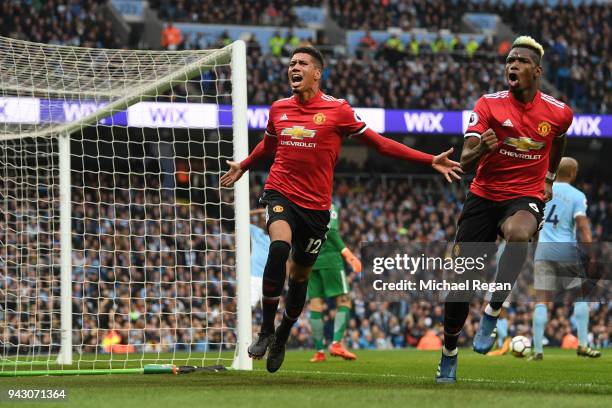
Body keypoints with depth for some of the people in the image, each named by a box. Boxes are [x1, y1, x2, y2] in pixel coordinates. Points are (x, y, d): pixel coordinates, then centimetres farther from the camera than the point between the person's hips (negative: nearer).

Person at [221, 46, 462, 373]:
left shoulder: (337, 110, -4)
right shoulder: (278, 109, 6)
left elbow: (379, 143, 1)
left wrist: (430, 161, -4)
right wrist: (243, 166, 43)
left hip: (315, 204, 0)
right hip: (280, 193, 0)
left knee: (300, 274, 8)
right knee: (279, 247, -28)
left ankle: (282, 337, 32)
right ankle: (266, 330, -21)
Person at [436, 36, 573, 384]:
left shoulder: (558, 113, -4)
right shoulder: (489, 105, -7)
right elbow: (465, 162, -14)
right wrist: (480, 149, -36)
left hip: (526, 197, -1)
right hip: (483, 196, 1)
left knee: (518, 233, -39)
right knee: (461, 276, 1)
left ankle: (493, 314, -25)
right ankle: (449, 353, 21)